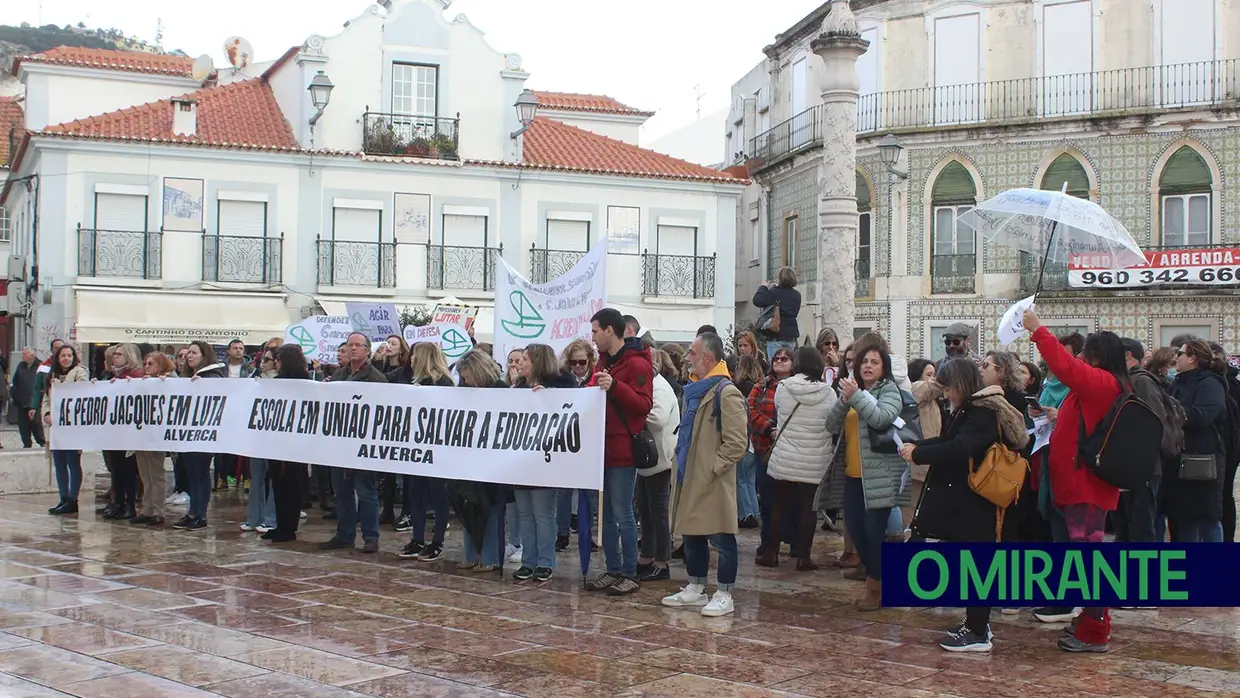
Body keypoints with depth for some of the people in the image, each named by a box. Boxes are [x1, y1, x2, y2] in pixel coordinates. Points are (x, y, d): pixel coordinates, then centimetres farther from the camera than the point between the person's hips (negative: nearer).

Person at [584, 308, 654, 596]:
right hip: (601, 449, 8)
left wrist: (615, 386, -28)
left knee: (622, 513, -4)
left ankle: (630, 574, 5)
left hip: (623, 451, -8)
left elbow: (644, 405, -17)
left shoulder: (637, 364, -10)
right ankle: (613, 570, 18)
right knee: (605, 513, 10)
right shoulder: (604, 362, 17)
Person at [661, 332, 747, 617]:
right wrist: (681, 460, 17)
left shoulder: (726, 393, -15)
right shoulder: (695, 390, 14)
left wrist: (712, 468, -16)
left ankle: (724, 595, 9)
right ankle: (695, 589, 28)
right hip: (689, 478, 10)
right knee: (691, 535, 16)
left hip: (712, 483, -9)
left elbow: (736, 443, -18)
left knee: (721, 539, 0)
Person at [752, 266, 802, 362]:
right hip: (791, 335, 6)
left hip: (776, 336, -6)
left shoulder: (774, 293, -13)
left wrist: (764, 287, 1)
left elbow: (757, 301, -17)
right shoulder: (797, 295, 6)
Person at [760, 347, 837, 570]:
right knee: (809, 509, 8)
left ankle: (771, 553, 16)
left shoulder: (782, 388, -8)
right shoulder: (829, 394, -7)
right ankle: (803, 557, 9)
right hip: (815, 465, 0)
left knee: (779, 506, 12)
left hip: (783, 461, 0)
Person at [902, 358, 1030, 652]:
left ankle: (978, 634, 1)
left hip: (973, 507, -10)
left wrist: (917, 454, -20)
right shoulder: (969, 410, 14)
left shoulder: (983, 413, -18)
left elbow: (958, 449, -28)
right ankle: (977, 623, 26)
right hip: (965, 504, 10)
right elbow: (948, 441, 20)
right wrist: (918, 446, 4)